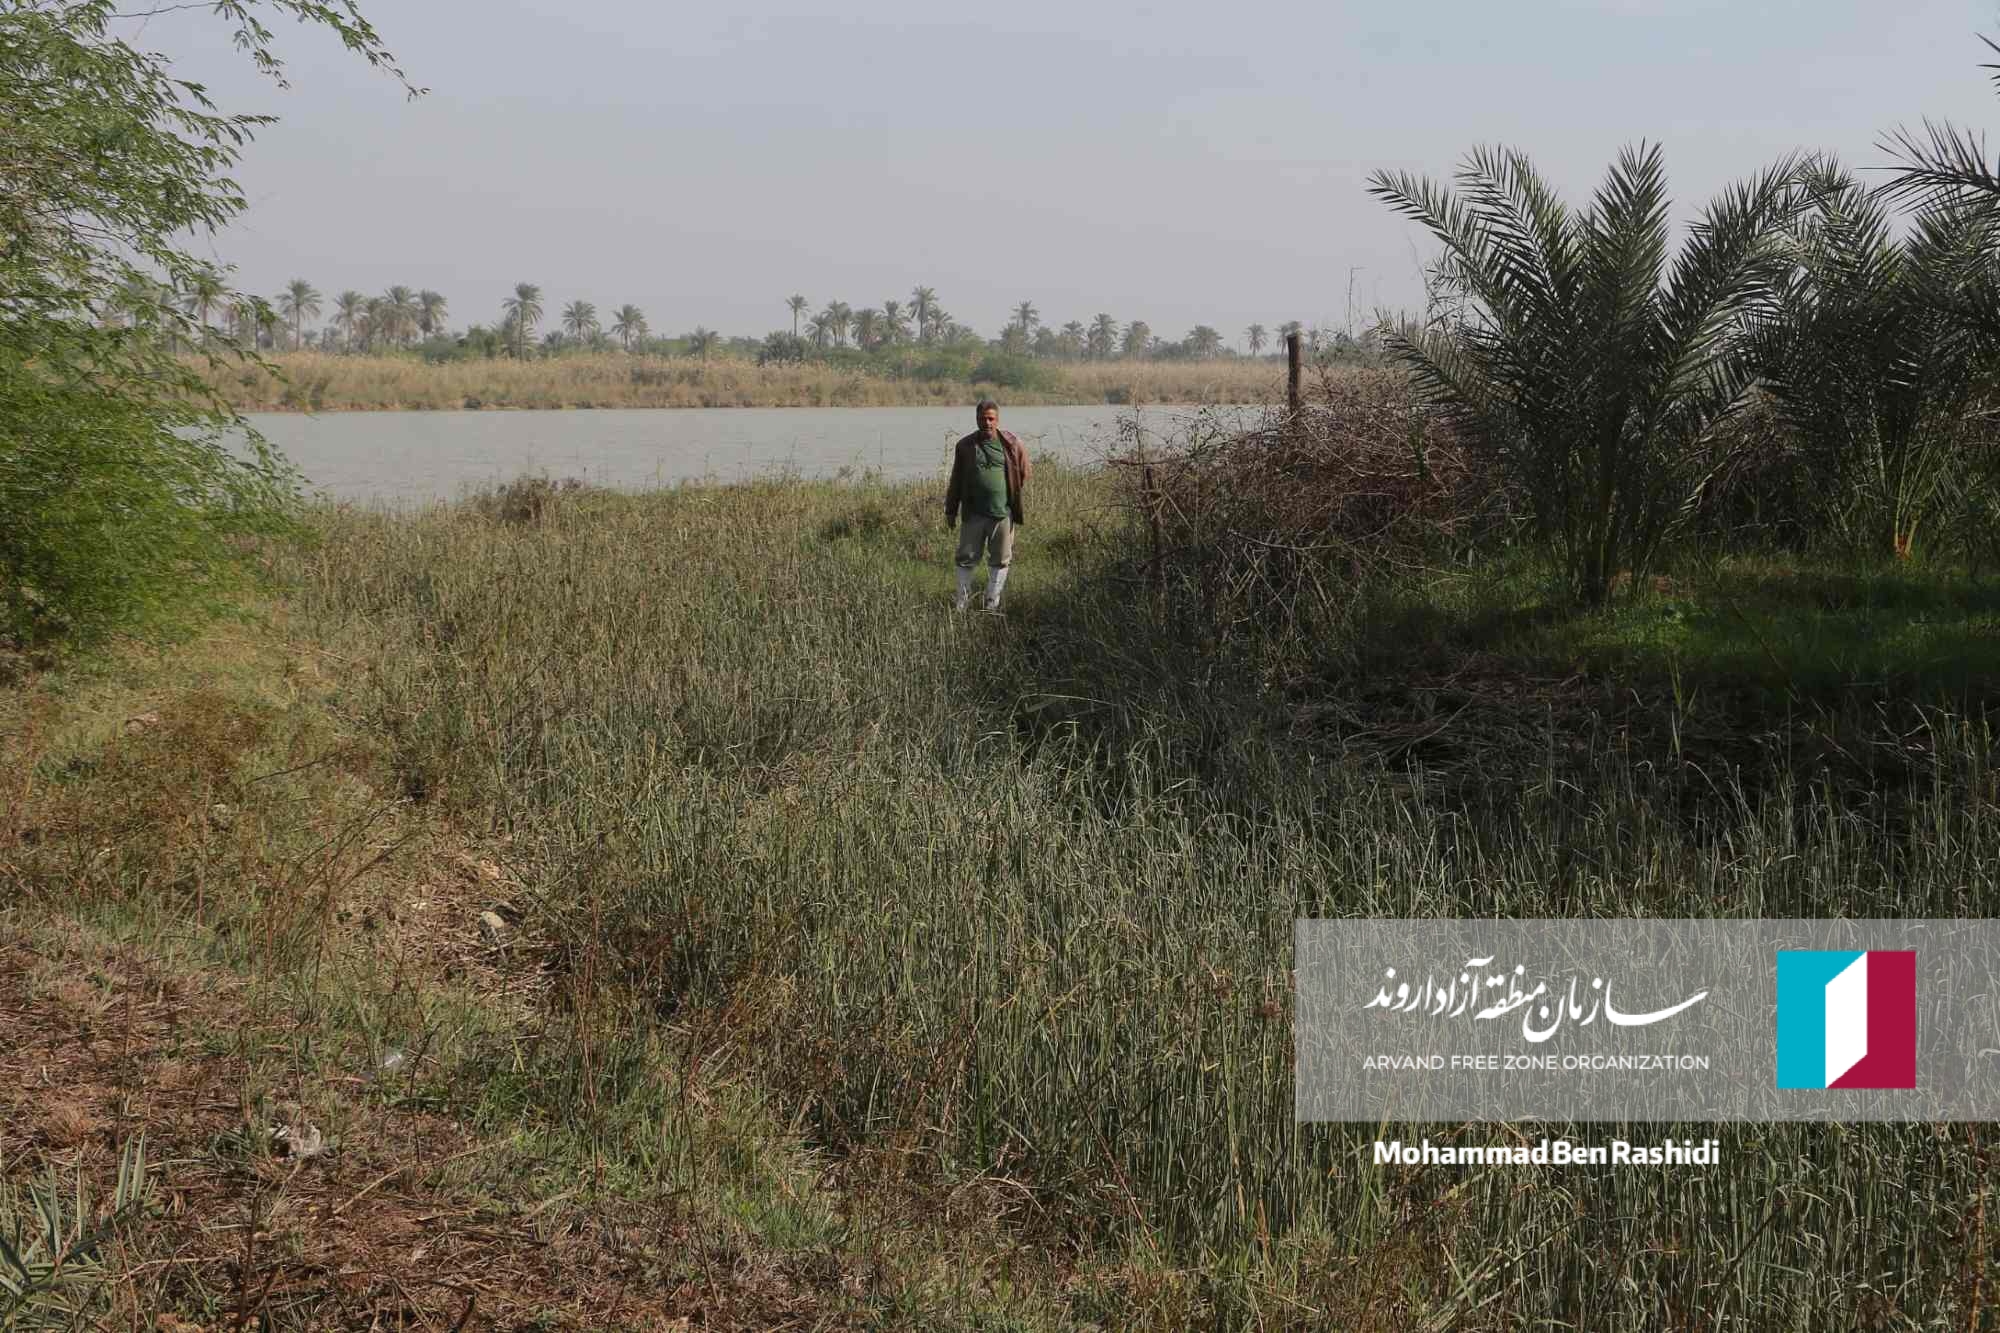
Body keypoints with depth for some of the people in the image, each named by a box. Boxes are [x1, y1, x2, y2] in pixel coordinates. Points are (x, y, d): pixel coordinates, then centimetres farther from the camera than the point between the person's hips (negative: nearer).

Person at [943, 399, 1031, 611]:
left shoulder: (1011, 444, 0)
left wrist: (1015, 501, 9)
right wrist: (951, 511, 10)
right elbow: (956, 482, 10)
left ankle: (993, 602, 19)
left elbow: (1025, 473, 12)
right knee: (966, 558, 4)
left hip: (1003, 514, 0)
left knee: (1000, 560, 7)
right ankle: (962, 600, 16)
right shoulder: (965, 446, 4)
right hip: (973, 514, 0)